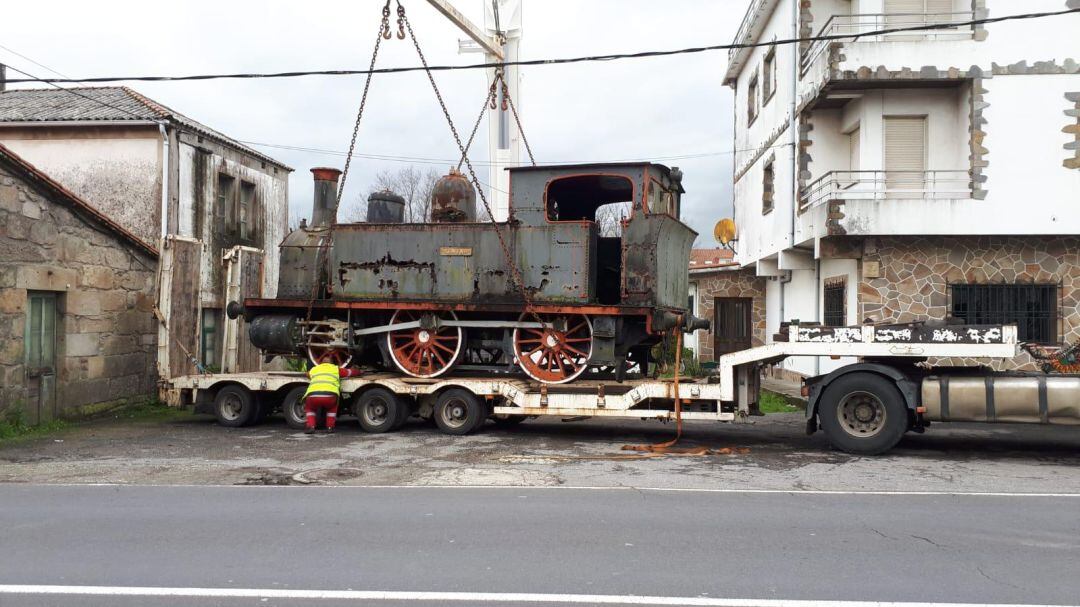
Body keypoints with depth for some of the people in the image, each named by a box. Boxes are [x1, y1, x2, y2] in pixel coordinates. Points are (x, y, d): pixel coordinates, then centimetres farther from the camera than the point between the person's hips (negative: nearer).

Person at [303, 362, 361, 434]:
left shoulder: (314, 369, 32)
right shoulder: (336, 369, 28)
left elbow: (308, 374, 55)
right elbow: (351, 372, 40)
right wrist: (358, 371, 63)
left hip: (313, 395, 1)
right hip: (329, 395, -1)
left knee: (309, 408, 34)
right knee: (332, 407, 34)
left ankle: (310, 426, 14)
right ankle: (330, 427, 23)